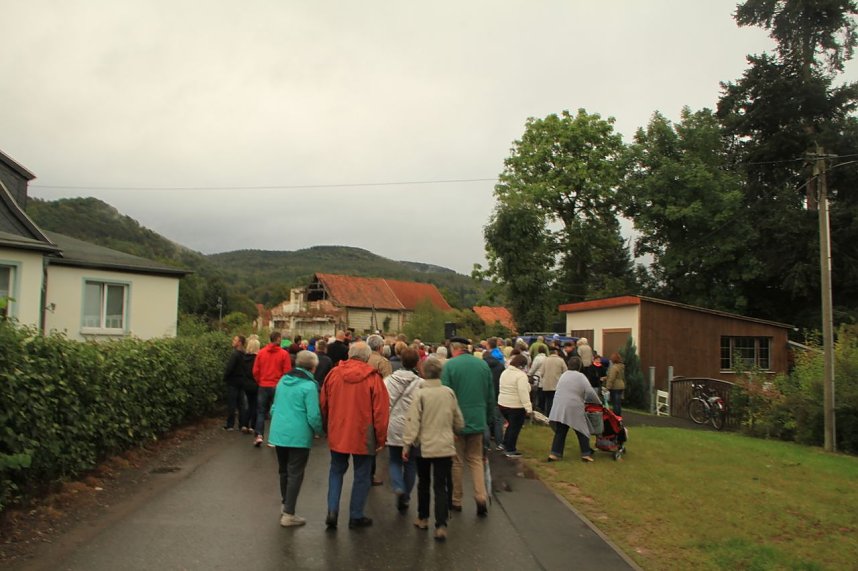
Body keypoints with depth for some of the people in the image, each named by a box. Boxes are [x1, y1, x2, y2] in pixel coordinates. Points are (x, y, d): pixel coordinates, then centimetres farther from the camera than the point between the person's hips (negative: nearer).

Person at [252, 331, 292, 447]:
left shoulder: (261, 352, -1)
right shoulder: (284, 354, -9)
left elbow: (255, 371, 0)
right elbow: (287, 372, -9)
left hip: (263, 386, 2)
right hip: (277, 387, -2)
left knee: (261, 412, 13)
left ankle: (259, 435, 2)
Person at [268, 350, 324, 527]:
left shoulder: (283, 380, 8)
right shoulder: (309, 386, -14)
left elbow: (274, 408, 16)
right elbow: (313, 415, -16)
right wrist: (321, 432, 0)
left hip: (278, 433, 7)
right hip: (298, 436, -7)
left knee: (283, 471, 20)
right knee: (295, 474, 2)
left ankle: (286, 505, 33)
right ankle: (288, 514, 5)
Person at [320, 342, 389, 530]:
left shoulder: (333, 373, -2)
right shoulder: (373, 378, -13)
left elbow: (324, 405, 7)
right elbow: (381, 410, -11)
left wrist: (327, 429, 21)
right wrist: (381, 438, 0)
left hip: (337, 434, 3)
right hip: (363, 435, -3)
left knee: (336, 471, 20)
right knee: (361, 475, 12)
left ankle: (332, 511, 11)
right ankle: (356, 516, 20)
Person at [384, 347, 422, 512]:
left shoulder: (388, 380, -4)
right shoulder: (421, 384, -12)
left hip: (393, 429, 2)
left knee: (395, 461, 18)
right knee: (410, 464, 14)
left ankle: (398, 488, -7)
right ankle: (405, 498, 19)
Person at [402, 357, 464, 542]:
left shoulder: (420, 393, -11)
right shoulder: (449, 392, -2)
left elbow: (413, 421, -14)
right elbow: (459, 421, 8)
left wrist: (407, 444, -8)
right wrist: (453, 432, 27)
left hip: (424, 446, -1)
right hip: (445, 446, 1)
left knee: (424, 483, 17)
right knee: (441, 486, 4)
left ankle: (423, 519, 29)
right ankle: (441, 525, -5)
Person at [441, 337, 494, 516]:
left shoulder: (450, 365, -11)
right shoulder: (483, 365, 2)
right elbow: (491, 395, 8)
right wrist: (489, 418, 18)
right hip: (478, 421, 3)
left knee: (457, 461, 11)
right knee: (476, 459, 15)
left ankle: (456, 500, 21)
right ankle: (481, 497, 0)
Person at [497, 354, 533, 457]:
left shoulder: (505, 372, 9)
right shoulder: (521, 375, -18)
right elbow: (524, 393, -23)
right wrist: (528, 408, -23)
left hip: (502, 403, 8)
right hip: (516, 406, -8)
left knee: (512, 425, 25)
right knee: (515, 427, 6)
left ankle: (506, 445, 30)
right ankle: (511, 451, 14)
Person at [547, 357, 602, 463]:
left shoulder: (564, 375, 16)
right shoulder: (580, 376, -3)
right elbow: (590, 392, -10)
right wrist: (599, 402, 6)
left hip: (559, 408, 5)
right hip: (574, 409, -5)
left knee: (560, 432, 10)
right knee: (582, 431, 9)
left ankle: (554, 454, 5)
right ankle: (586, 454, 11)